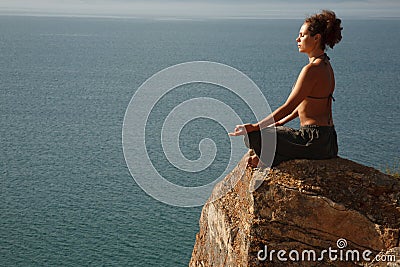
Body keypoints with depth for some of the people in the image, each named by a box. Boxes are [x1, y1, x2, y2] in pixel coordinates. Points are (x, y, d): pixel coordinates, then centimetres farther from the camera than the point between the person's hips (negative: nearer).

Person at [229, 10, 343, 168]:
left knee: (252, 137, -11)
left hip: (314, 140, -10)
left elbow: (288, 107, -20)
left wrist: (255, 127, -17)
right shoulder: (325, 65, 12)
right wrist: (279, 123, 20)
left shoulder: (312, 69, -19)